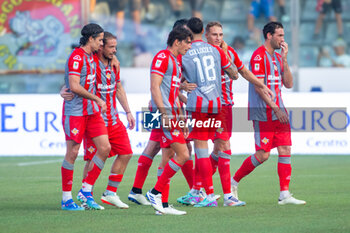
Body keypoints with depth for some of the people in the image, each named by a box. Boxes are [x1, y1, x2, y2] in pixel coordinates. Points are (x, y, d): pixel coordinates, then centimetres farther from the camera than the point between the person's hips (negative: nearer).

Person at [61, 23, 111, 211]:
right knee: (72, 153, -5)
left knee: (105, 147, 0)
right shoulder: (76, 57, -15)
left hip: (92, 111, 9)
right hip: (75, 111, -9)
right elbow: (74, 86, -22)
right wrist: (97, 99, -17)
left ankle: (86, 189, 8)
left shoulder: (90, 56, 14)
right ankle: (66, 199, 2)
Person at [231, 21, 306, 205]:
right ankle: (233, 182, 11)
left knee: (285, 151, 0)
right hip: (263, 112, -8)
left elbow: (288, 84, 11)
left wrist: (284, 59, 2)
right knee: (262, 154, -7)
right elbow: (258, 87, -15)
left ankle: (284, 195, 0)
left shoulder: (278, 57, 16)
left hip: (278, 111, 8)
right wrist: (275, 108, -17)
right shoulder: (259, 56, -10)